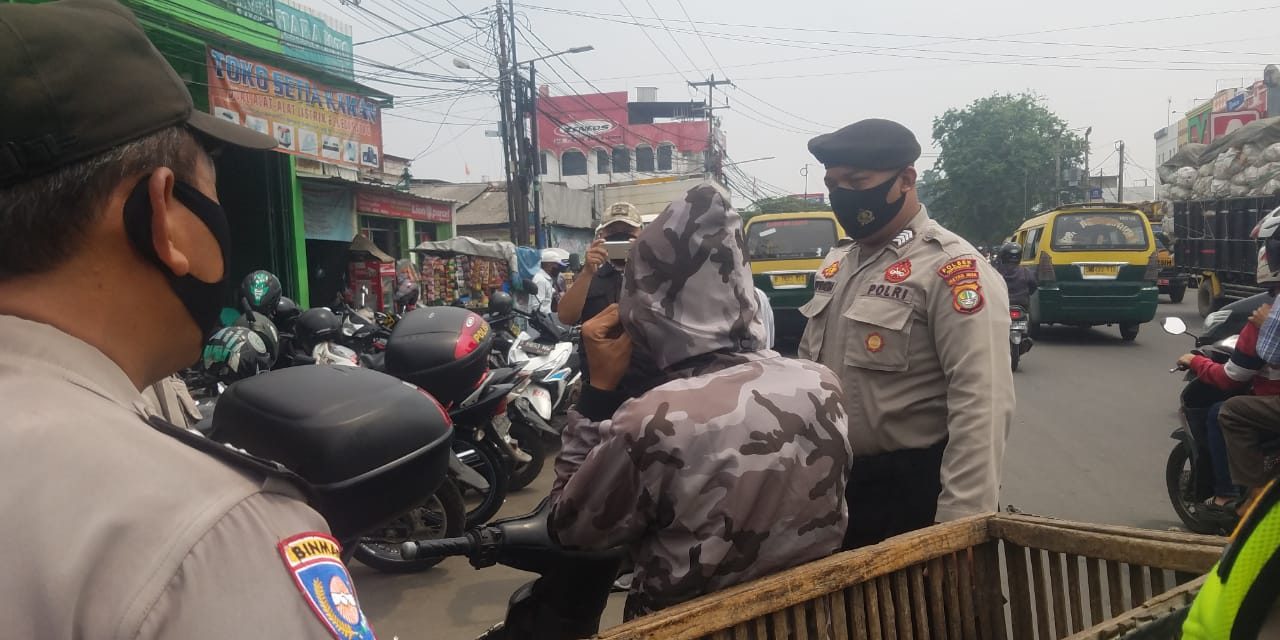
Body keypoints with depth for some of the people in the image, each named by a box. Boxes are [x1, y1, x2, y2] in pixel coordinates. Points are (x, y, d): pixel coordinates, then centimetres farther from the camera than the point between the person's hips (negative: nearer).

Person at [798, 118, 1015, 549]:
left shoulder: (951, 269, -18)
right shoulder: (836, 263, 8)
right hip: (830, 483, 8)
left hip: (911, 491, -7)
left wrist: (961, 519, -28)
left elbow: (980, 403, -24)